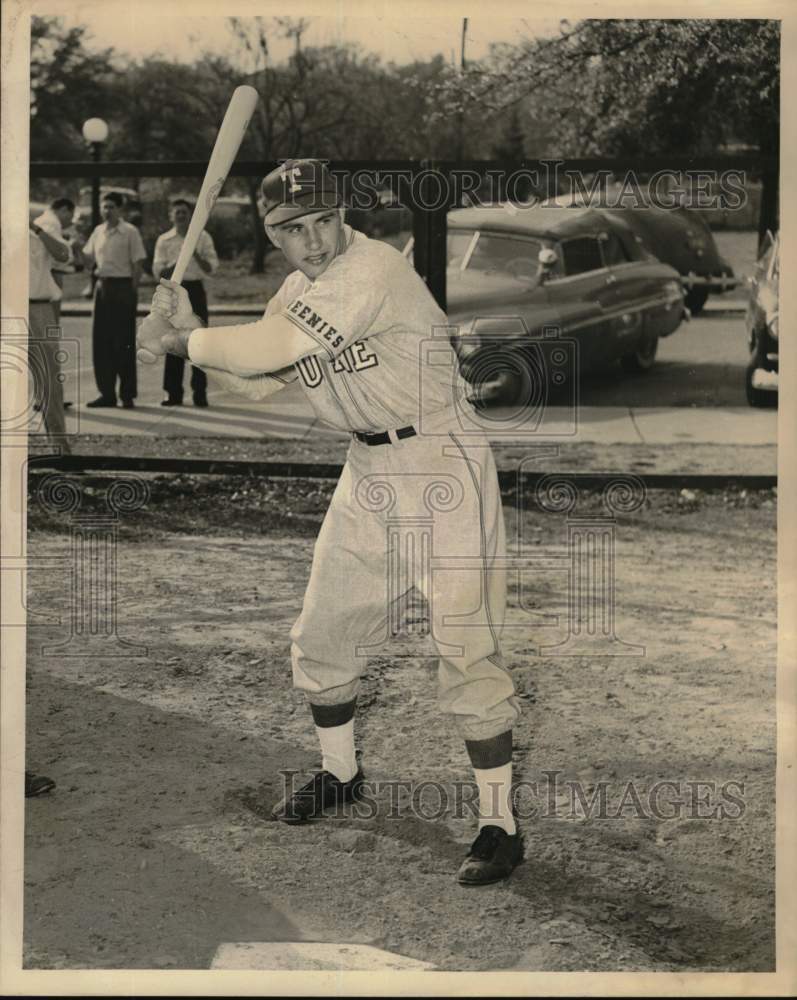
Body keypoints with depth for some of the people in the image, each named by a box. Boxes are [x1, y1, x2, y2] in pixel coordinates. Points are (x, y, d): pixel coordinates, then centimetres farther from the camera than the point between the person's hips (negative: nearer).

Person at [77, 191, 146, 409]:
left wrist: (132, 292, -13)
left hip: (122, 287, -6)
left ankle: (127, 394, 3)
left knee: (123, 342, -4)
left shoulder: (130, 232, -5)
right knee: (100, 341, 5)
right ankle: (107, 393, 12)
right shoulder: (98, 231, 12)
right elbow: (86, 257, 19)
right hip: (102, 286, 6)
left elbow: (137, 264, -7)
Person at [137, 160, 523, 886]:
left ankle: (500, 824, 0)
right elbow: (257, 383, 12)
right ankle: (341, 775, 37)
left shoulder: (371, 269, -23)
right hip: (371, 468, 9)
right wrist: (191, 331, -2)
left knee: (465, 649, -10)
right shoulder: (300, 290, 7)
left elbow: (268, 350, -29)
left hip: (444, 463, -9)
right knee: (323, 636, 15)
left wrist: (180, 340, -13)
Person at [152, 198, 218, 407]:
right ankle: (174, 393, 8)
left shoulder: (202, 237, 5)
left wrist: (196, 256, -15)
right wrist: (177, 262, -15)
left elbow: (211, 268, 1)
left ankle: (200, 392, 4)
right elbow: (158, 272, 2)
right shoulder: (164, 240, 7)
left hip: (195, 290, -1)